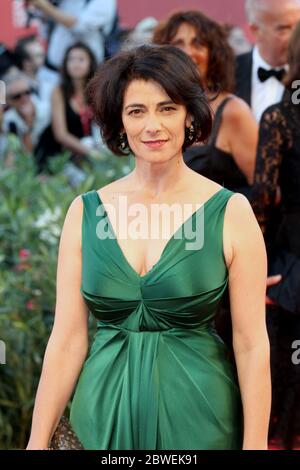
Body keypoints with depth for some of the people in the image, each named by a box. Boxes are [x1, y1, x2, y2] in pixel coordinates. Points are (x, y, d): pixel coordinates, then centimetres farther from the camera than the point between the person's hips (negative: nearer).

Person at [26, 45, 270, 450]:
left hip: (196, 418, -2)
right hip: (104, 416, 2)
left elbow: (252, 345, -7)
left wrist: (255, 445, -9)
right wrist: (37, 441, -2)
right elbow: (67, 339, 0)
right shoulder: (85, 212, 0)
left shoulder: (231, 212, -7)